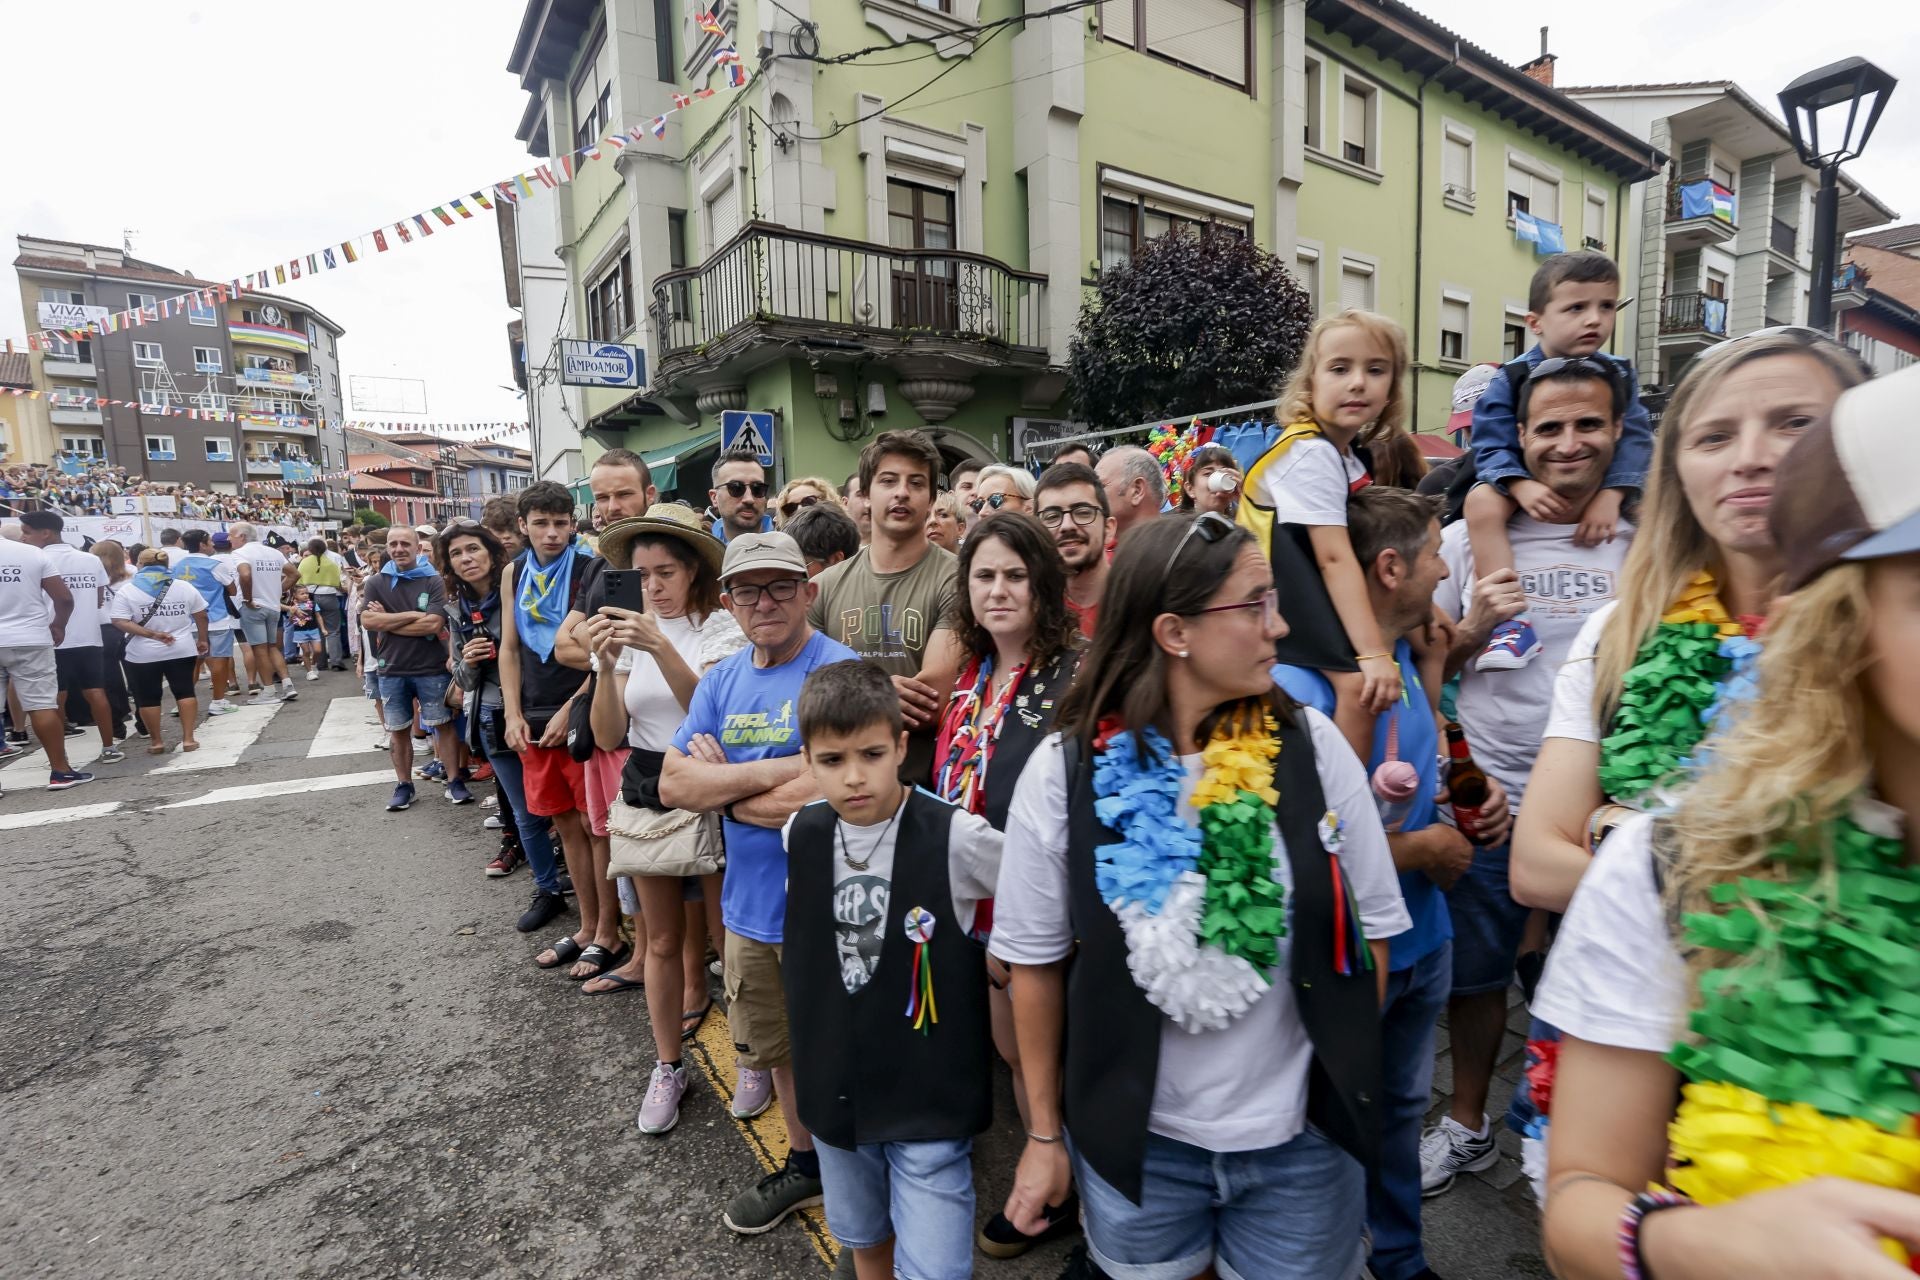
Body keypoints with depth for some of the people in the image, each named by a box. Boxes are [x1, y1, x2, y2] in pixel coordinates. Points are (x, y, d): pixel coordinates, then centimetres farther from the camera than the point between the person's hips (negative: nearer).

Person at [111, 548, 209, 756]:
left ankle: (157, 742, 15)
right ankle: (188, 739, 3)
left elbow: (120, 622, -15)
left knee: (148, 698, 9)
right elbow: (201, 616, 5)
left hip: (143, 654, -2)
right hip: (181, 650, 2)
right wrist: (202, 640, 15)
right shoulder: (185, 587, 1)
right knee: (185, 692, 8)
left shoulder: (127, 591, -6)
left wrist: (152, 634, -16)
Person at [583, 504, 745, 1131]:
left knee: (726, 933, 4)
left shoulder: (722, 628, -9)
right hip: (646, 790, 4)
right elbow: (609, 735, -2)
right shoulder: (631, 630, 4)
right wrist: (606, 665, -18)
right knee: (663, 939, 14)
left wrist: (660, 647, -33)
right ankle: (668, 1067, 31)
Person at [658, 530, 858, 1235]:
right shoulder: (721, 681, 3)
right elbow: (674, 785, -5)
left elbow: (827, 795, -28)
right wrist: (774, 771, -20)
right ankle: (804, 1161, 49)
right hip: (750, 902, 7)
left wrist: (725, 786, -13)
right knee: (776, 1045, 24)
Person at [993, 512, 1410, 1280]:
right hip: (1134, 1136, 0)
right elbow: (1036, 961, -6)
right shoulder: (1064, 770, -15)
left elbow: (1369, 929, 0)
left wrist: (1343, 1075, 2)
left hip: (1301, 1137, 1)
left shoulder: (1311, 746, -10)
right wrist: (1045, 1133, 1)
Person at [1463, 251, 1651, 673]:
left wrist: (1611, 495, -23)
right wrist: (1521, 486, -34)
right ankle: (1509, 620, -35)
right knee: (1482, 504, -34)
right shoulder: (1513, 377, -10)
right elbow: (1492, 445, -16)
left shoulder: (1619, 374, -1)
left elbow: (1634, 440, -7)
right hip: (1525, 480, -4)